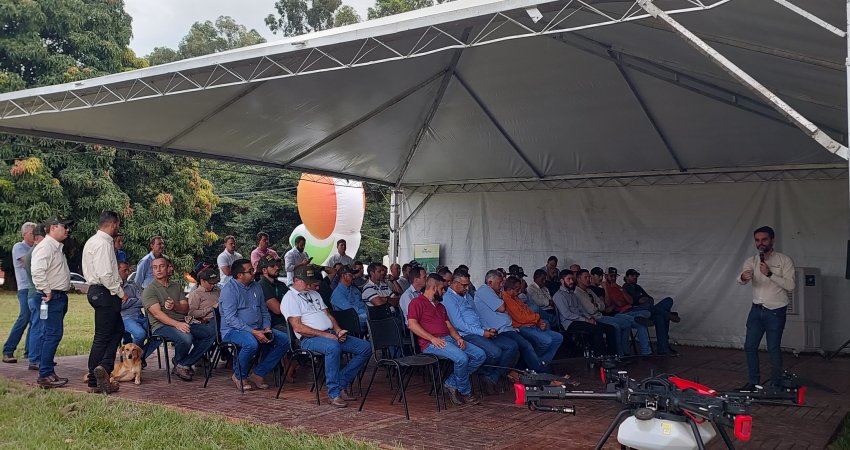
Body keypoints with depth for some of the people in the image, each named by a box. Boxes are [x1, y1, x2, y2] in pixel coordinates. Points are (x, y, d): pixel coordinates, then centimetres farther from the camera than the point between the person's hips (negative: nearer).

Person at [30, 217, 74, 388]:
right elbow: (37, 271, -26)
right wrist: (47, 292, -21)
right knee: (53, 335, -11)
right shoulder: (45, 247, -14)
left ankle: (46, 371, 20)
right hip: (52, 297, -10)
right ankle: (45, 376, -8)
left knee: (50, 335, 13)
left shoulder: (57, 247, 19)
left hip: (60, 296, 10)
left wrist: (67, 286, 19)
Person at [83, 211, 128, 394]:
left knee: (118, 330, 15)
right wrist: (120, 293, -15)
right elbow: (105, 274, -24)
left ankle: (103, 367, 4)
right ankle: (94, 382, 2)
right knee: (102, 337, -4)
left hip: (95, 290, 10)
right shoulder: (103, 244, -17)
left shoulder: (92, 241, 15)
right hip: (105, 292, -10)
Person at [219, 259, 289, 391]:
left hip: (257, 329, 7)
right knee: (251, 343, -38)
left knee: (284, 339, -11)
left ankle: (258, 374, -6)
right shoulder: (229, 290, -9)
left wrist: (267, 328, -1)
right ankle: (239, 376, -10)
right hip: (233, 330, -7)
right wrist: (253, 332, -25)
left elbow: (264, 311, 20)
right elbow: (230, 318, -18)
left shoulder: (256, 287, 14)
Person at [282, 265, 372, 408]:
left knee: (365, 348, -6)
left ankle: (342, 384, -4)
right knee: (333, 346, -41)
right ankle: (334, 393, -30)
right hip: (309, 339, -8)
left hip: (331, 334, 8)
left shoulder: (314, 294, 25)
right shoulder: (290, 298, -1)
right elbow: (298, 327, -13)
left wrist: (338, 330, 1)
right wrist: (325, 334, -17)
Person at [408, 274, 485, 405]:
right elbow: (412, 324, -11)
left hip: (449, 339, 9)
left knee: (480, 355, -7)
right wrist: (433, 339, -18)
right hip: (431, 344, -9)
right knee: (462, 358, -31)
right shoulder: (417, 302, 2)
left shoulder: (440, 306, 30)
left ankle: (452, 383, -4)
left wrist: (458, 338, 2)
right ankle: (465, 392, -7)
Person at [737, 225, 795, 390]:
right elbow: (740, 280, -13)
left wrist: (770, 274, -24)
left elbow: (790, 286, -16)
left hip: (776, 312, -4)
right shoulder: (751, 261, 4)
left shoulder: (784, 261, -6)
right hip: (756, 309, 4)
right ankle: (753, 381, 20)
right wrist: (743, 277, -37)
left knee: (773, 349, 0)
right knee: (750, 346, 6)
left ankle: (776, 384, 13)